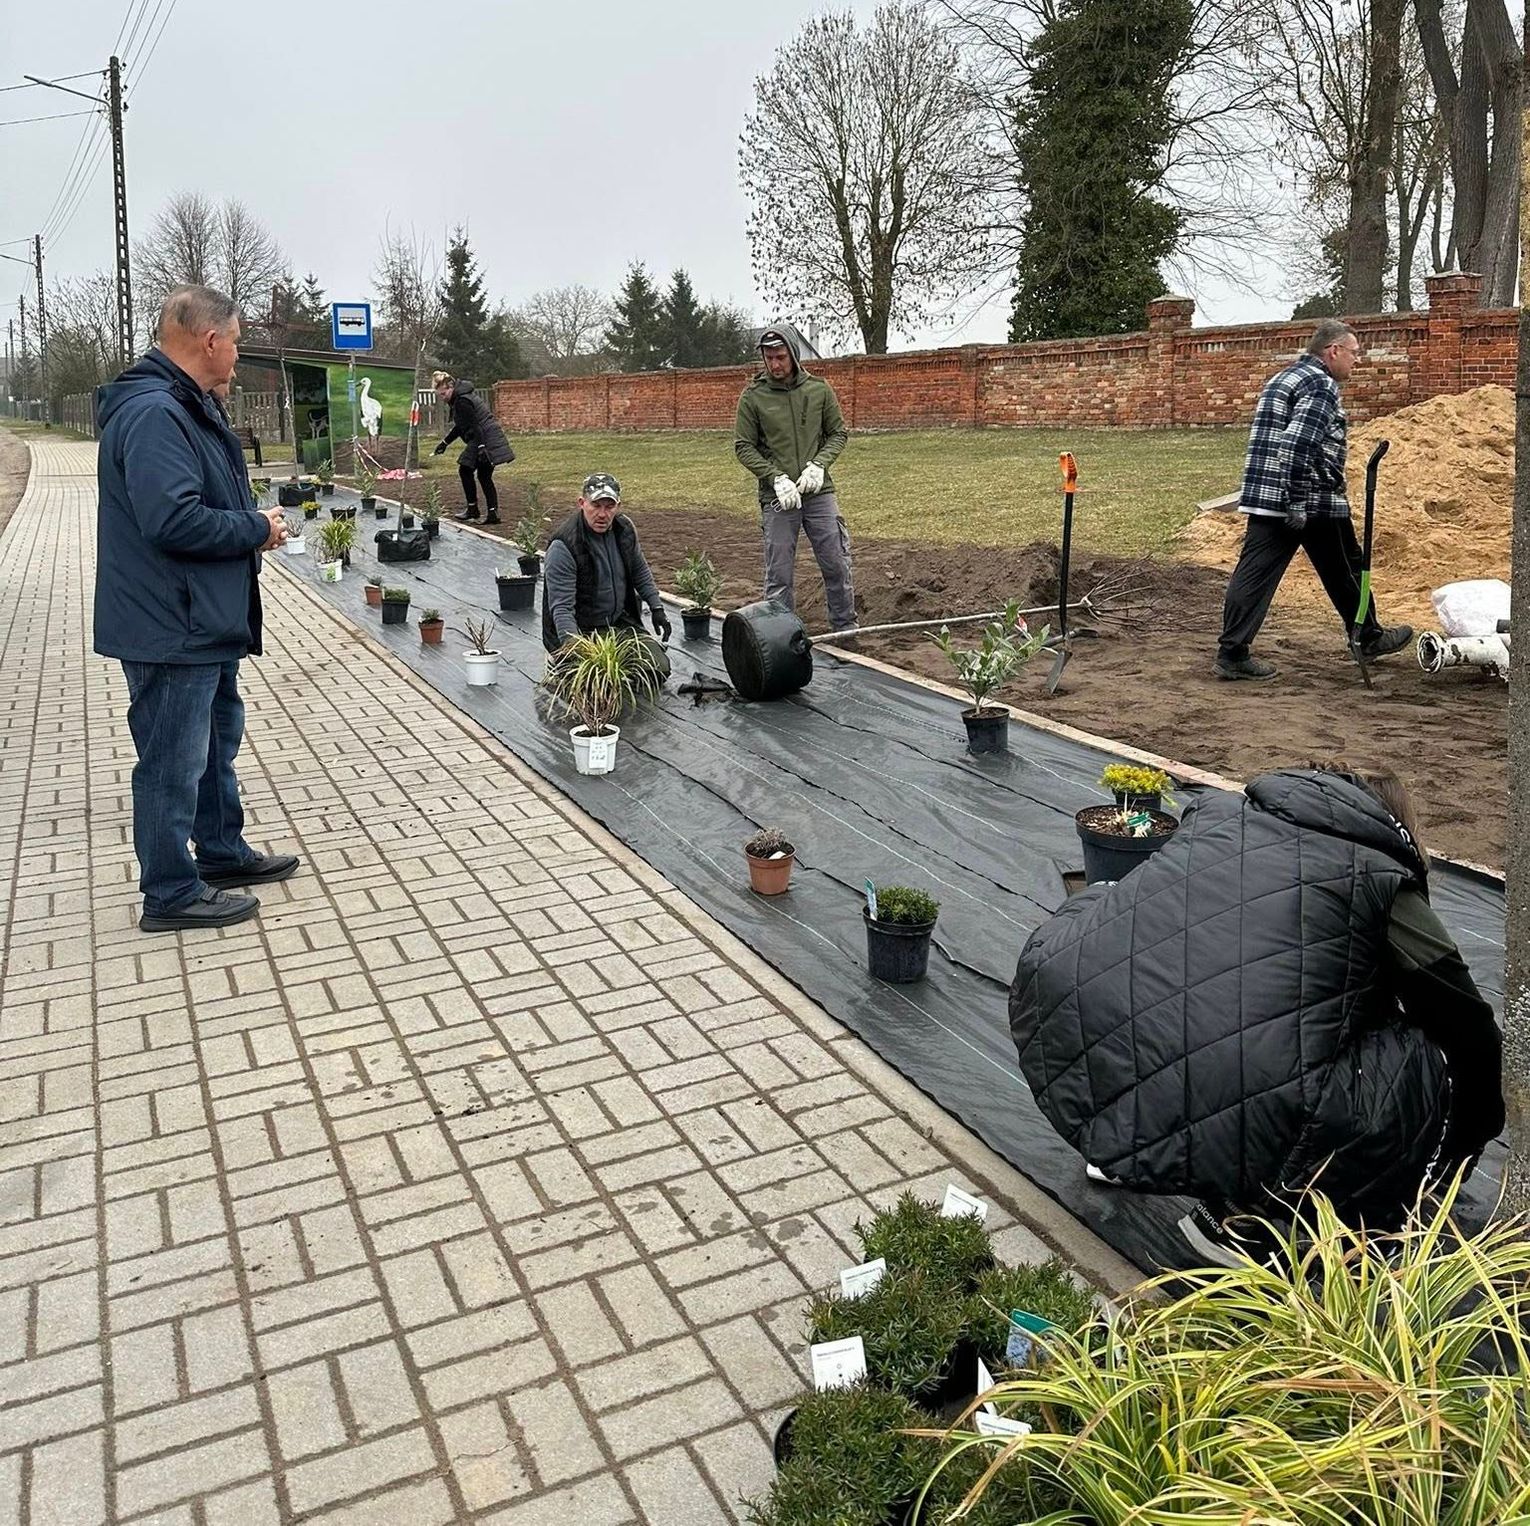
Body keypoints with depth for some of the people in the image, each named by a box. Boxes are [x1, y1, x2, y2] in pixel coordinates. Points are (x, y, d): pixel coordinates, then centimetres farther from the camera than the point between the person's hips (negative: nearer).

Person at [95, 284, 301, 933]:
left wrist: (254, 521, 6)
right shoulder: (152, 414, -22)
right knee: (173, 761, 1)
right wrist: (256, 529, -18)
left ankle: (223, 854, 38)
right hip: (171, 629, -11)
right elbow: (173, 520, -31)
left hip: (207, 622, 11)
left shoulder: (187, 406, 13)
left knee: (217, 739, 22)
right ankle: (171, 894, 13)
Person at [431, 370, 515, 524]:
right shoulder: (458, 399, 17)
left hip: (484, 440, -10)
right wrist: (445, 442, 28)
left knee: (465, 470, 0)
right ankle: (492, 513, 6)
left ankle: (472, 509, 7)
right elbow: (461, 426, 26)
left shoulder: (462, 401, -15)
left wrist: (481, 448, -28)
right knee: (484, 475, 11)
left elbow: (474, 426, -22)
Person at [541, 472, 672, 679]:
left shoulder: (624, 528, -2)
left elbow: (641, 573, 16)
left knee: (660, 669, -5)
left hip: (621, 621, 6)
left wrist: (657, 608, 11)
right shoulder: (563, 547, -23)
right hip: (581, 631, -6)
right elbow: (561, 607, -27)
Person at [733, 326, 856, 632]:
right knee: (779, 574, 3)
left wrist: (819, 464, -10)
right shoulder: (753, 396, -2)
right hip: (777, 498, -2)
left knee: (837, 565, 6)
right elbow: (744, 446, -2)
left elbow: (838, 433, 8)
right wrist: (776, 478, -14)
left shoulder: (819, 389, 3)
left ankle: (847, 629, 20)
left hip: (819, 492, 2)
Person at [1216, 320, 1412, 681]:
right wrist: (1297, 502, -24)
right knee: (1345, 570, 11)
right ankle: (1369, 638, 27)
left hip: (1263, 499, 8)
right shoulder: (1321, 386, -11)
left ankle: (1232, 653, -6)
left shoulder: (1283, 379, 20)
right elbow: (1297, 445, -24)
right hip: (1315, 503, -8)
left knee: (1255, 573, 0)